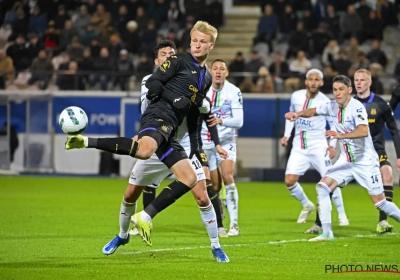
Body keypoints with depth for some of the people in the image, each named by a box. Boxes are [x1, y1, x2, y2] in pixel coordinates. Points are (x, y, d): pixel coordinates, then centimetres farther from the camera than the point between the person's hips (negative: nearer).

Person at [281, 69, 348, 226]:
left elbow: (334, 125, 2)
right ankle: (307, 205, 20)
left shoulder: (325, 102, -8)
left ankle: (342, 215, 4)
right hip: (299, 147, 3)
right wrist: (286, 135, 10)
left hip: (318, 145, -3)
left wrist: (332, 145, -10)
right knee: (289, 181, -6)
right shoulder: (296, 96, 1)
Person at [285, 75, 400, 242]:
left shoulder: (357, 107, -21)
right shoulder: (332, 106, 0)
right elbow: (314, 111, 18)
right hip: (346, 161, 6)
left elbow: (363, 131, -38)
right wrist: (298, 114, -1)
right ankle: (326, 233, -7)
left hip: (365, 162, -6)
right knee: (322, 186, -9)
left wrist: (341, 135, -50)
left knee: (380, 202, -7)